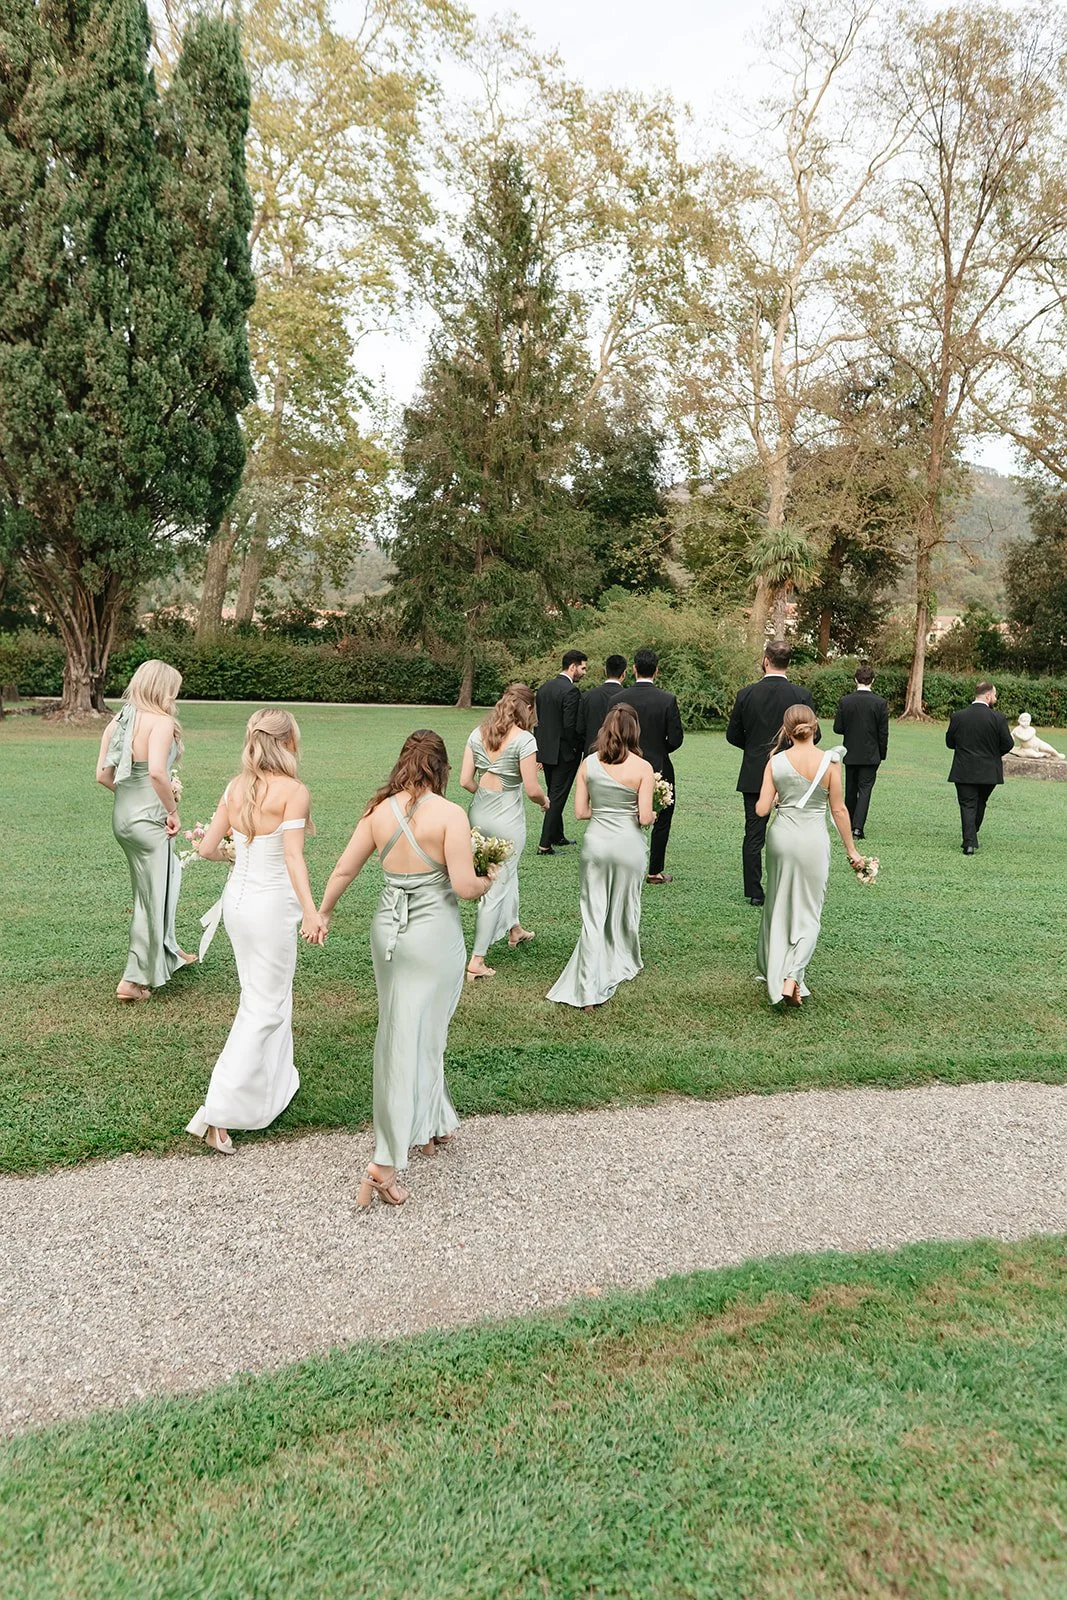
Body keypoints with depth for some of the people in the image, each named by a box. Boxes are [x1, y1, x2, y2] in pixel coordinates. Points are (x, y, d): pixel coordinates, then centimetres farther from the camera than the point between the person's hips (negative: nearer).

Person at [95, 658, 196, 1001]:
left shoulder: (118, 722, 6)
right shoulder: (161, 721, -16)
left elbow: (102, 775, 5)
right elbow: (157, 771, -30)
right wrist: (173, 810, -18)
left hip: (122, 815, 8)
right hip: (148, 819, -8)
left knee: (169, 875, 27)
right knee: (153, 895, 4)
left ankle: (167, 950, 42)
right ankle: (135, 979, 11)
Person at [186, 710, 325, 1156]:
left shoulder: (236, 787, 2)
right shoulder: (293, 791, -16)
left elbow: (206, 849, 3)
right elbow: (293, 855, -27)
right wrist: (310, 911, -36)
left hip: (237, 898, 7)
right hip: (272, 905, -7)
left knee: (260, 994, 24)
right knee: (264, 1007, 3)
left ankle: (274, 1081, 40)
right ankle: (219, 1112, -1)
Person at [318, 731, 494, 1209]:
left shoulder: (379, 810, 0)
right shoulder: (450, 814, -14)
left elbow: (344, 870, 5)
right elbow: (464, 886, -18)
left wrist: (324, 912, 21)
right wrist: (488, 881, 4)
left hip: (388, 927, 6)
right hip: (434, 933, -5)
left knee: (400, 1029, 21)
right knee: (415, 1038, 1)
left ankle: (427, 1127, 39)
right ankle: (385, 1163, -1)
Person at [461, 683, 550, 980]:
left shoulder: (477, 734, 2)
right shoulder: (524, 739, -14)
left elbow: (465, 780, 1)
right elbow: (531, 789, -16)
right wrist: (545, 802, 5)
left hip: (479, 814, 6)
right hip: (508, 818, -6)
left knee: (508, 870, 29)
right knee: (497, 887, 3)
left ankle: (514, 929, 47)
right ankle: (476, 960, 6)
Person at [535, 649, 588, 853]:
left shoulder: (544, 688, 8)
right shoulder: (571, 691, -17)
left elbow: (538, 721, 11)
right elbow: (570, 725, -22)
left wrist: (540, 751, 15)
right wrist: (576, 748, -7)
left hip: (546, 751, 8)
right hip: (564, 752, -8)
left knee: (553, 795, 20)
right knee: (558, 797, -3)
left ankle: (557, 836, 33)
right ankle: (545, 845, -3)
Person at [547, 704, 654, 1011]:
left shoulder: (589, 763, -3)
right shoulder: (643, 767, -11)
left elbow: (580, 811, -1)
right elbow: (645, 818, -12)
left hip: (596, 842, 2)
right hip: (628, 844, -1)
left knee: (593, 915, 5)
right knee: (625, 910, 19)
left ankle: (589, 988, 0)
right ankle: (623, 965, 41)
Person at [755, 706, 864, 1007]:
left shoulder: (775, 762, -5)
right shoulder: (829, 762, -8)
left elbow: (761, 810, -6)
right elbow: (839, 810, -3)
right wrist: (851, 850, 7)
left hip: (781, 837, 2)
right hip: (814, 840, -2)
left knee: (778, 906, 19)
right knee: (808, 911, 8)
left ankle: (773, 970, 31)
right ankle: (791, 976, -9)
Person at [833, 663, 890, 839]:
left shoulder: (844, 701, -7)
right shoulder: (880, 703, -8)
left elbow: (837, 728, -5)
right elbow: (883, 732, -5)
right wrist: (882, 755, 5)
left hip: (850, 754, 2)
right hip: (871, 755, -1)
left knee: (851, 790, 14)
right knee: (865, 789, 0)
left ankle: (849, 825, 24)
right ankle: (858, 827, -13)